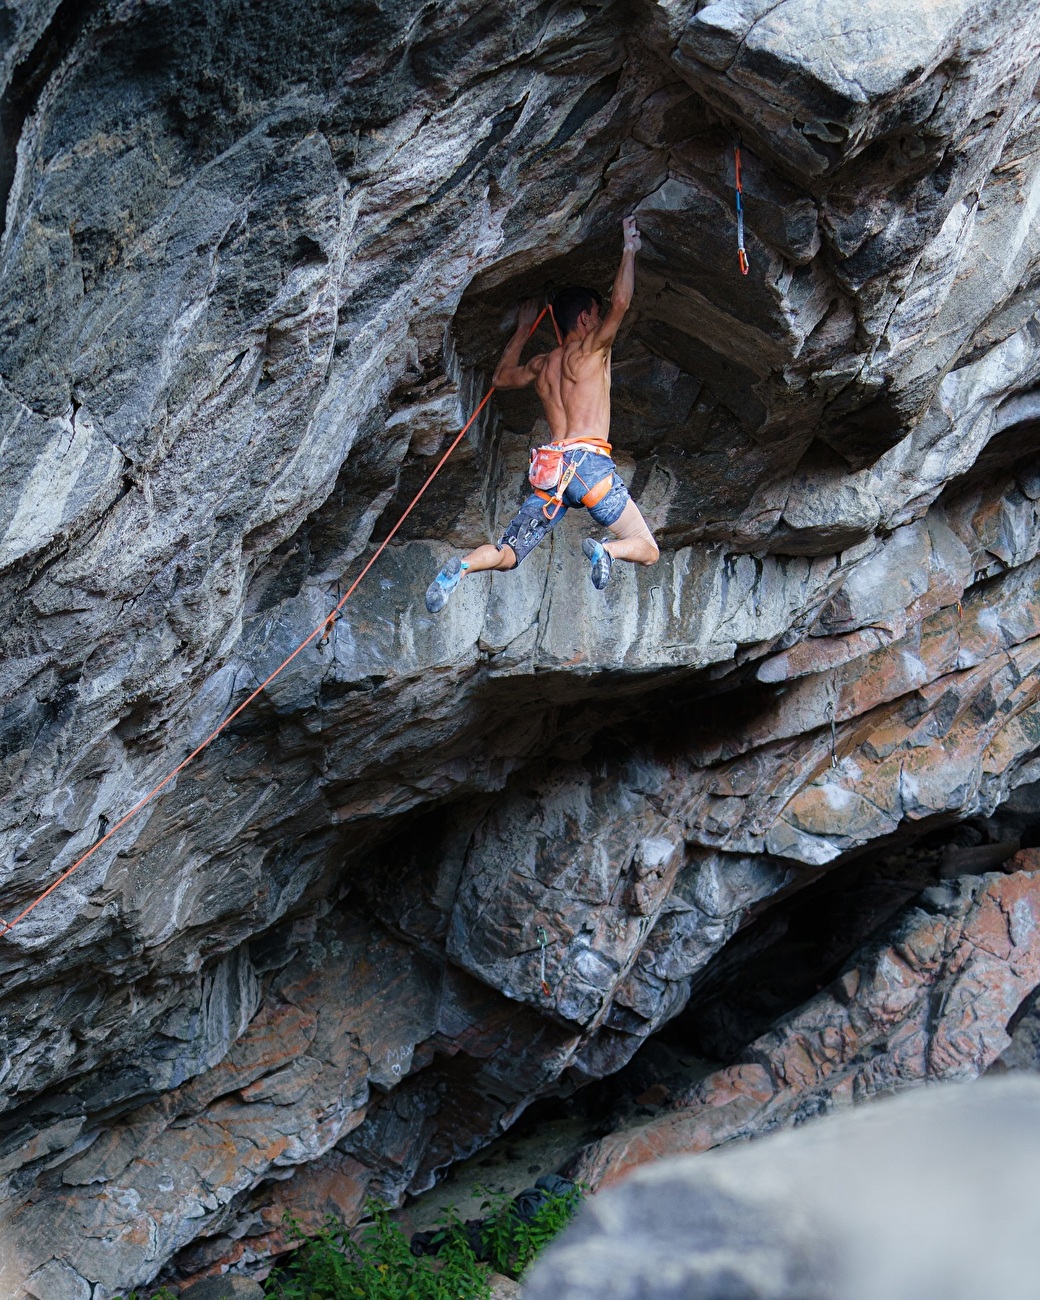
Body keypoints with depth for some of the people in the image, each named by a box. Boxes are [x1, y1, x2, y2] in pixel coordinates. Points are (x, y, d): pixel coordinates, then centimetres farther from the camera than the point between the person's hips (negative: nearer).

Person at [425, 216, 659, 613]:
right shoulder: (592, 348, 5)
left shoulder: (541, 364, 22)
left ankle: (463, 566, -22)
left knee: (506, 555, 10)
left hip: (550, 471, 5)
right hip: (589, 462, -5)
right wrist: (629, 249, 6)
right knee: (647, 549, 2)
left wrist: (523, 328, 47)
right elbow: (620, 302, -7)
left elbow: (501, 377, 40)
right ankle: (604, 549, -31)